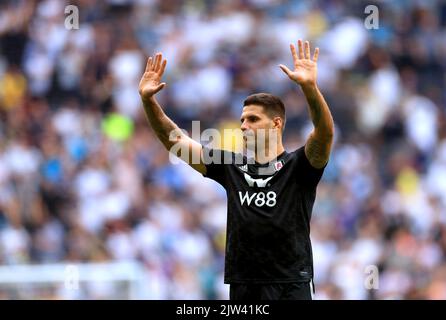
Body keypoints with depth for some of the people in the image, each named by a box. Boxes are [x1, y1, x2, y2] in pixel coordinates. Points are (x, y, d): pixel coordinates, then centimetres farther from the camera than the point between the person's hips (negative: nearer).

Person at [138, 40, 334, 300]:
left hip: (291, 289, -5)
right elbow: (174, 139, 11)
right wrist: (148, 100, -2)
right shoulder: (232, 167, 12)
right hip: (243, 291, 5)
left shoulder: (298, 167, -2)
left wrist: (309, 87, -37)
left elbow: (325, 132, -21)